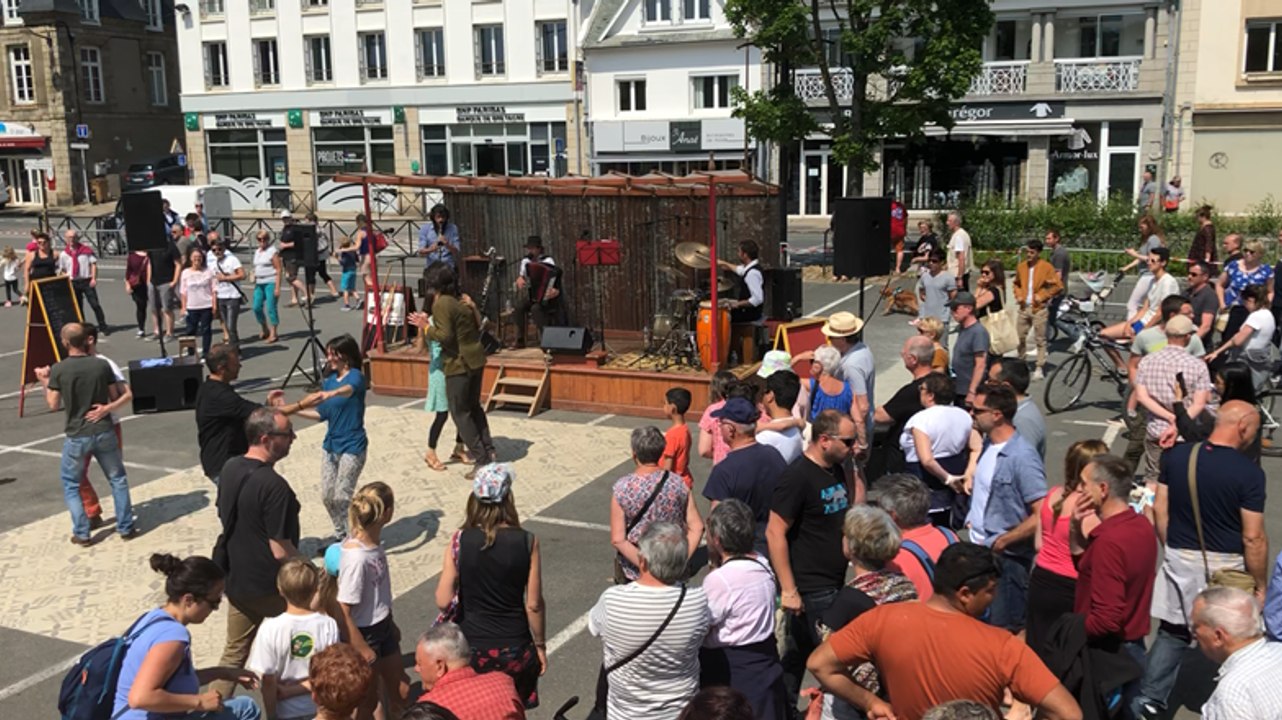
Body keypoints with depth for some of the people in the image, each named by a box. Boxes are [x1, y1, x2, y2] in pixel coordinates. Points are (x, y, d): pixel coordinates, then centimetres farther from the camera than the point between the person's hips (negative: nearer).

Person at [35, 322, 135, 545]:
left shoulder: (58, 370, -10)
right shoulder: (102, 365, -5)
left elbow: (53, 404, -2)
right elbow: (116, 398, 1)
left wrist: (44, 381, 12)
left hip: (77, 436, -1)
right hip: (104, 432, 1)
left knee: (70, 484, 15)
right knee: (118, 479, 15)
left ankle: (82, 534, 13)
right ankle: (126, 527, 16)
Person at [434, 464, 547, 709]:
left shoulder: (460, 540, -11)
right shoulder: (527, 542, -12)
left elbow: (443, 601, -9)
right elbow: (533, 604, -8)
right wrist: (540, 645, 6)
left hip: (471, 649, 0)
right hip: (514, 649, 0)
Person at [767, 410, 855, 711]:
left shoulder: (836, 470, 8)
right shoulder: (797, 476, -17)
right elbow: (775, 533, -19)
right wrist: (788, 590, -20)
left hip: (837, 584, 8)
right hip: (810, 591, -8)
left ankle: (784, 707, 29)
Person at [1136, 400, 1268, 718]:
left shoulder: (1175, 456, -4)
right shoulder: (1248, 472, -18)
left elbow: (1160, 509, 3)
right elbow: (1253, 538, -16)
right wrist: (1260, 584, -3)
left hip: (1180, 562, 4)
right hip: (1226, 568, -4)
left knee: (1172, 633, 17)